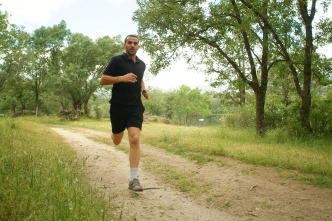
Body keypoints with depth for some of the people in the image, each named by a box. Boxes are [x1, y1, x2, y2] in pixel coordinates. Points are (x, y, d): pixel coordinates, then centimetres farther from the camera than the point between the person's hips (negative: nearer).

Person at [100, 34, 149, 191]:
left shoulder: (141, 64, 14)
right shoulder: (117, 60, -1)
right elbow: (103, 80, -6)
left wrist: (144, 90, 12)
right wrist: (122, 78, -20)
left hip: (135, 107, 2)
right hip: (118, 106, -2)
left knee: (135, 139, -16)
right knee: (116, 142, 13)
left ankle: (134, 179, -14)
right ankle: (114, 133, 54)